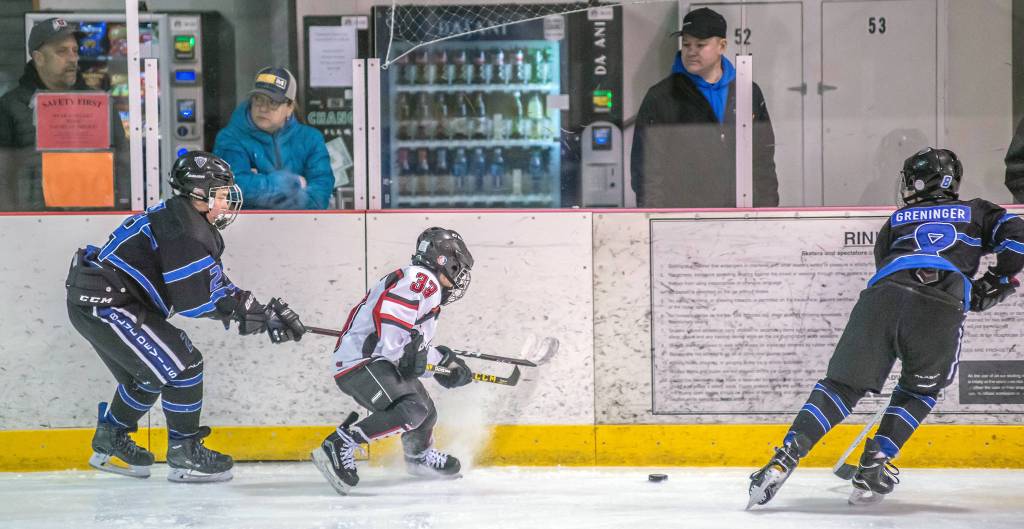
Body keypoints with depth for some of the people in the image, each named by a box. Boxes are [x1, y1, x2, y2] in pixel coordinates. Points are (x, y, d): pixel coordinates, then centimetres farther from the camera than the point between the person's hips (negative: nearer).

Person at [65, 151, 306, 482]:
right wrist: (242, 304, -13)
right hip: (105, 303, -11)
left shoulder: (199, 230, 16)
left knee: (146, 375, 26)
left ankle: (109, 444, 40)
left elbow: (215, 289, 15)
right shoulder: (182, 228, -18)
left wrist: (265, 315, 5)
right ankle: (184, 454, -1)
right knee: (182, 365, -9)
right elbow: (192, 298, -23)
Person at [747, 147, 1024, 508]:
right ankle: (875, 463, 8)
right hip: (941, 308, -1)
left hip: (883, 293, 1)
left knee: (843, 382, 4)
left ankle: (786, 457, -12)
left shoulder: (897, 220, 34)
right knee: (920, 389, 22)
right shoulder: (977, 212, 29)